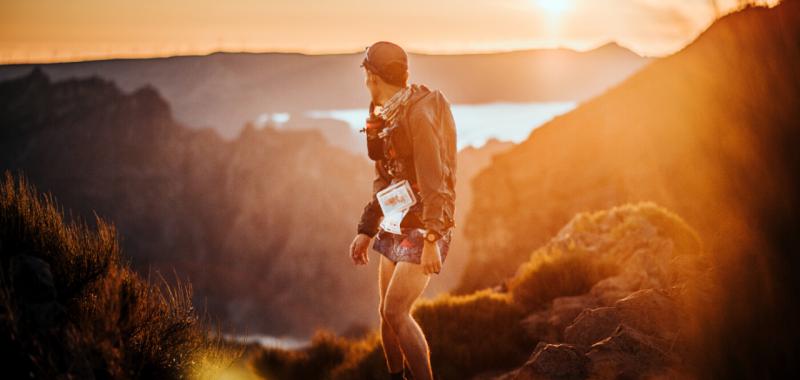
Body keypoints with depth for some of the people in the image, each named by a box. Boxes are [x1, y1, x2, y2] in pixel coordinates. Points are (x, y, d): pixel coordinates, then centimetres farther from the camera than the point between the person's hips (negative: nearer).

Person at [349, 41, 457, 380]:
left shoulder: (419, 114, -18)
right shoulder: (385, 117, 11)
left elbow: (433, 182, -24)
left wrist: (431, 241, -29)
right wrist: (366, 231, 17)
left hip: (425, 228, -9)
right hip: (396, 225, 9)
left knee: (396, 312, -16)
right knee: (387, 313, 9)